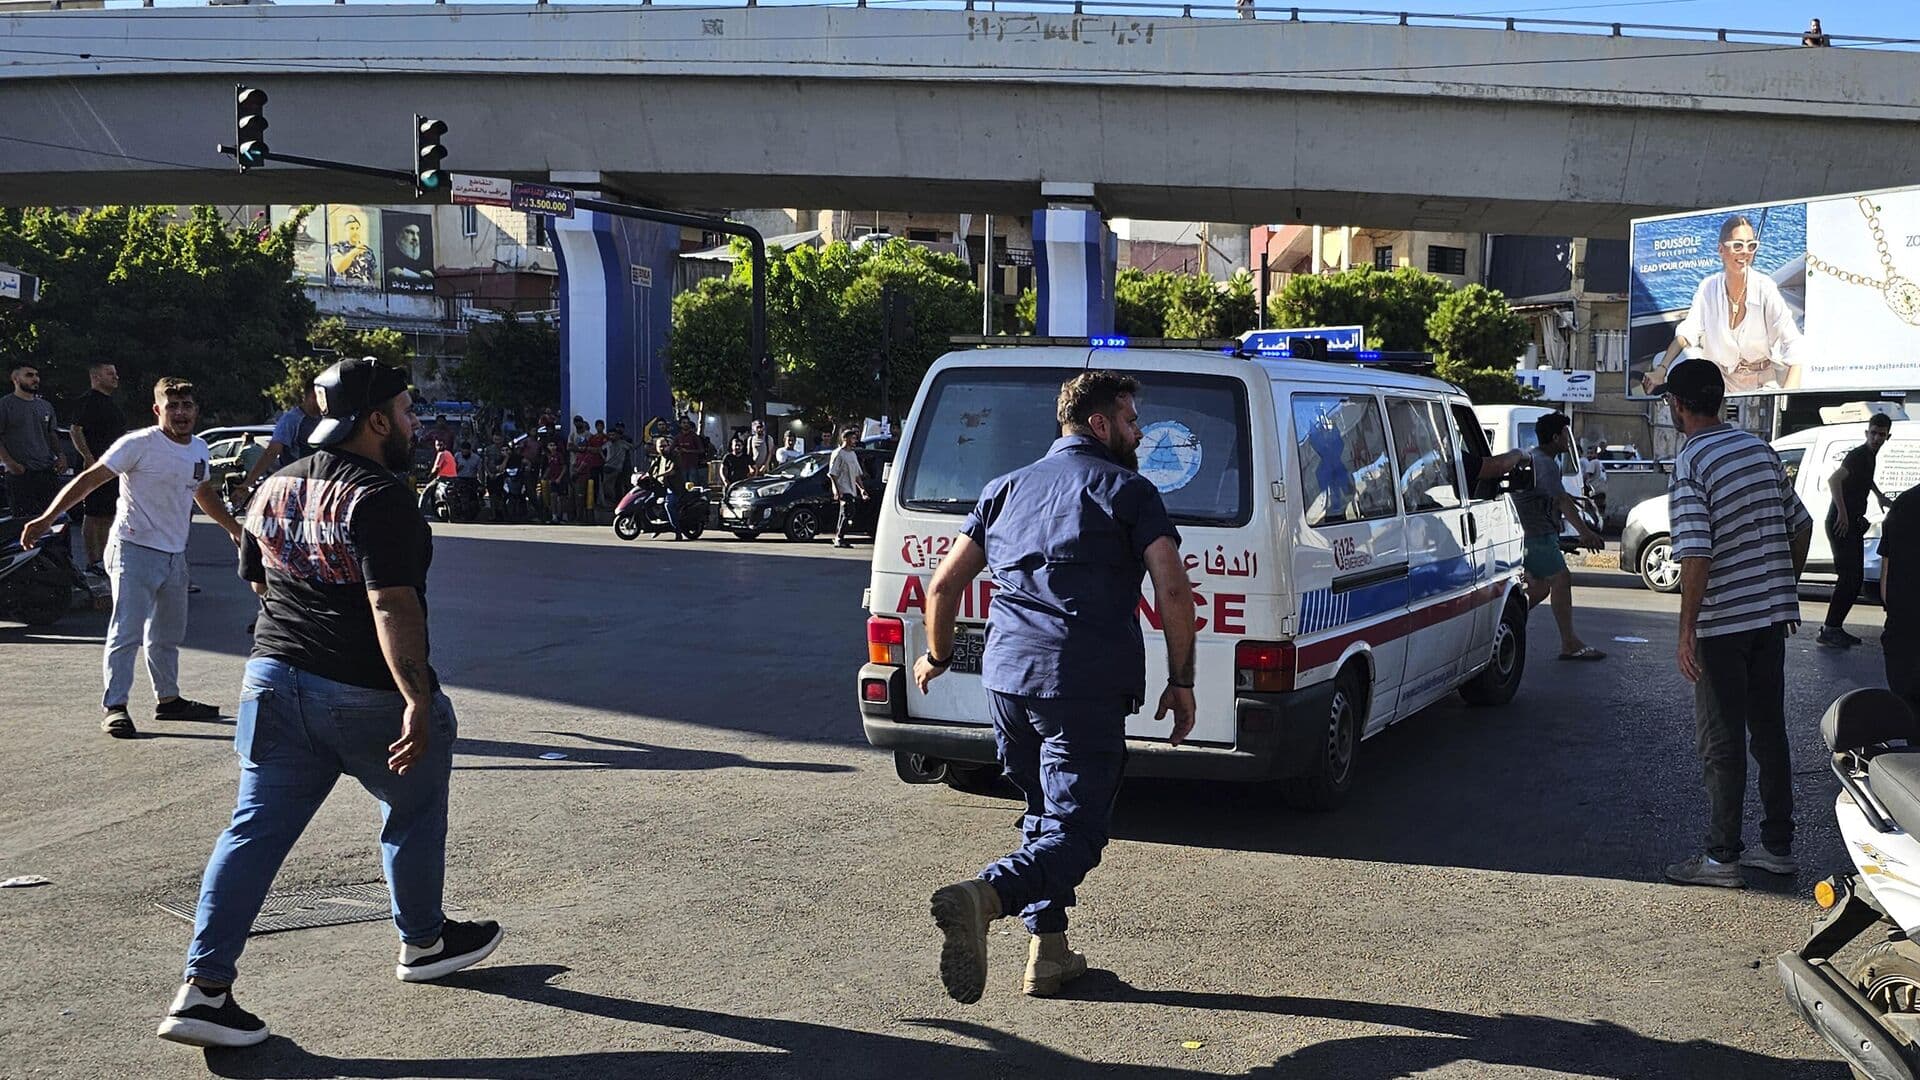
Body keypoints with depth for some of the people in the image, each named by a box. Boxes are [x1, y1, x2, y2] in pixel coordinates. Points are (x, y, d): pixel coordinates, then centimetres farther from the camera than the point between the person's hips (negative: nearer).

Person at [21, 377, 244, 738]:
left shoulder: (199, 449, 8)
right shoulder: (138, 444, -13)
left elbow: (204, 495, 27)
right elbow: (89, 479, -15)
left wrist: (235, 529, 34)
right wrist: (47, 518, -23)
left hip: (175, 555, 7)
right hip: (134, 550, -7)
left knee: (168, 635, 17)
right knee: (127, 631, -10)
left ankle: (169, 699, 28)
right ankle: (115, 707, -5)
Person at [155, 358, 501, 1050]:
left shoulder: (273, 488, 11)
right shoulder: (378, 495, -16)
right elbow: (392, 605, -25)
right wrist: (418, 699, -29)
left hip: (274, 679, 7)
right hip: (366, 693, -7)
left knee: (256, 830, 6)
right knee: (414, 811, 16)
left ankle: (203, 988, 1)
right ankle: (424, 942, 33)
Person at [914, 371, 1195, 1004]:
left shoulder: (1007, 489, 18)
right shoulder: (1129, 491, 3)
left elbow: (945, 584, 17)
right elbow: (1173, 592, -7)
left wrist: (938, 656, 32)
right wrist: (1181, 681, 1)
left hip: (1006, 677, 6)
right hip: (1086, 687, -6)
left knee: (1046, 814, 22)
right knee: (1075, 830, -5)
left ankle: (1049, 953, 21)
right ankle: (982, 897, -29)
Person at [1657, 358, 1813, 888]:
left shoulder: (1691, 462, -15)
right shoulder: (1759, 448, 8)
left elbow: (1697, 555, -22)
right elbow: (1800, 526, 14)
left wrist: (1686, 631, -17)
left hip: (1722, 624, -7)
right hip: (1771, 615, 7)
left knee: (1721, 744, 0)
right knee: (1770, 731, 14)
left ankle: (1722, 858, 6)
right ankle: (1778, 845, 22)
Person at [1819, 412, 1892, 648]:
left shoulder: (1871, 456, 14)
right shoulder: (1858, 455, -15)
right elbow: (1834, 479, -32)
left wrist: (1879, 496, 37)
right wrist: (1842, 513, -32)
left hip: (1854, 524, 10)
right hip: (1841, 523, -10)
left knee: (1856, 578, 10)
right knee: (1849, 577, -13)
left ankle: (1835, 628, 15)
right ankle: (1830, 629, -12)